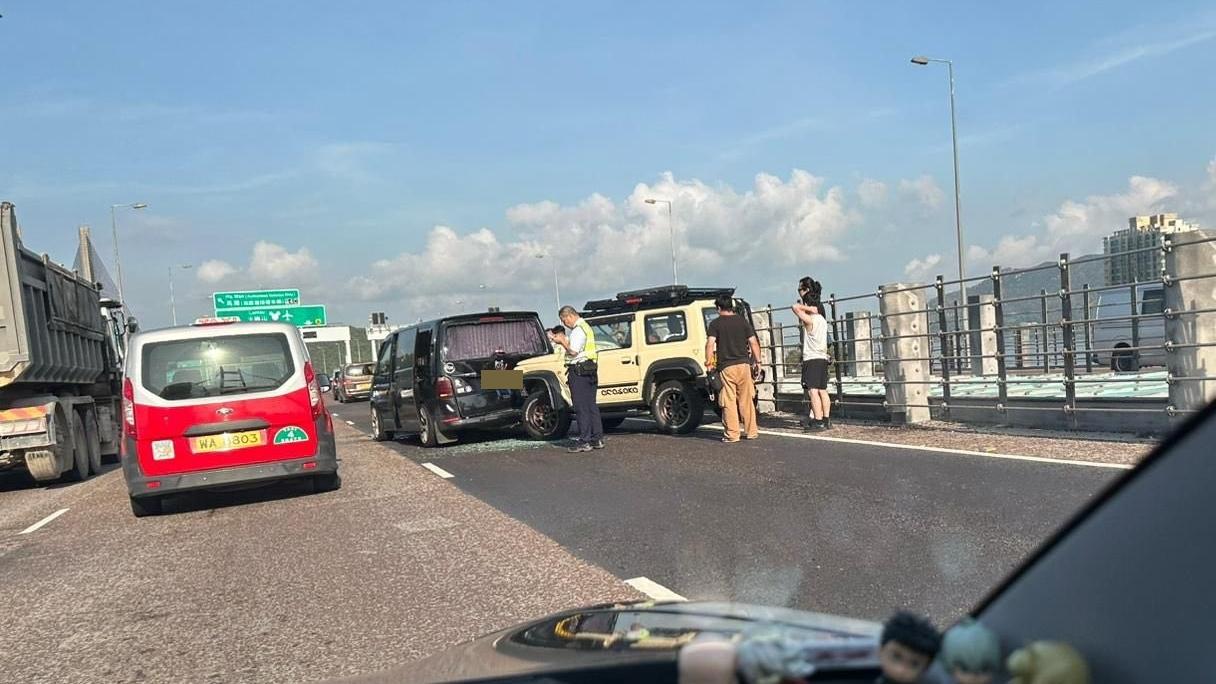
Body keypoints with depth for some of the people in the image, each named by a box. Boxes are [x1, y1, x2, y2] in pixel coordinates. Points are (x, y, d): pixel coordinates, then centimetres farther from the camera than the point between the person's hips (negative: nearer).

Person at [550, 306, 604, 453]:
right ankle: (597, 439, 14)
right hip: (590, 370, 10)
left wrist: (562, 341, -5)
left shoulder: (578, 330, -14)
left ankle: (584, 441, -6)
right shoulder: (585, 326, 19)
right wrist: (560, 339, 12)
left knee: (581, 407, -7)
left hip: (579, 371, -10)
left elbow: (573, 351, -18)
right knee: (591, 405, 12)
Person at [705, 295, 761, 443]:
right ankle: (751, 431, 15)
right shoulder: (743, 321, 7)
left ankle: (732, 434, 1)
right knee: (747, 400, 11)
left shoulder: (716, 324, -1)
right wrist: (757, 361, 11)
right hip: (744, 364, 3)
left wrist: (708, 362, -5)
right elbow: (753, 342, 4)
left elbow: (710, 344, -13)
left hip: (726, 367, -3)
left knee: (729, 401, 1)